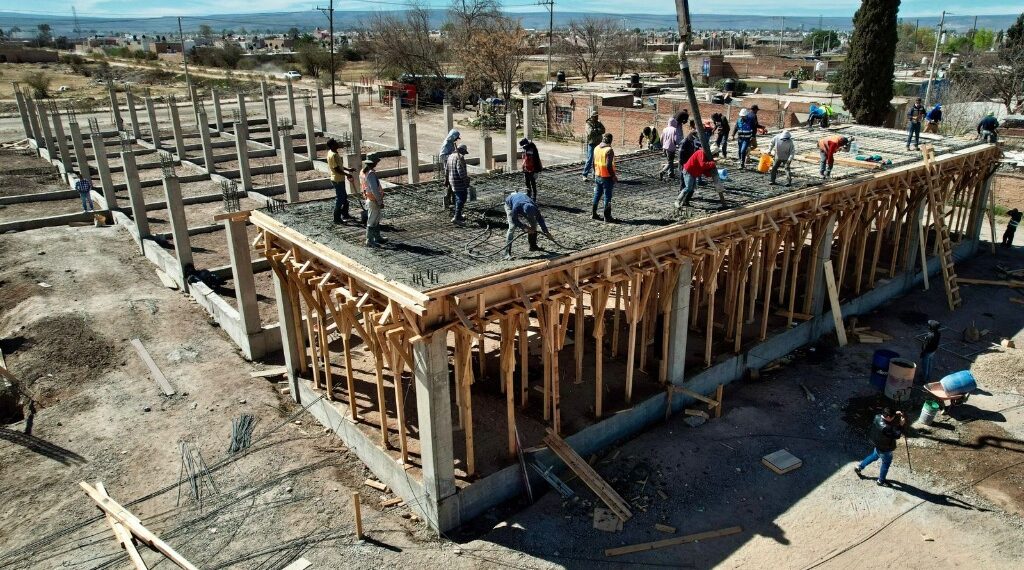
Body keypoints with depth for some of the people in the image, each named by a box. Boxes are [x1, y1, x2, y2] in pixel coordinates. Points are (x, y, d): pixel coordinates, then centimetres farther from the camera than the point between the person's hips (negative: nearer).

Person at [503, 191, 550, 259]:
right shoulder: (516, 207, -46)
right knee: (512, 226, -23)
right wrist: (525, 227, -34)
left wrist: (546, 231, -16)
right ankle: (507, 253, -26)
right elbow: (514, 220, -30)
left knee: (533, 222, -1)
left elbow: (540, 219, -18)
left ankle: (533, 246, 17)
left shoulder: (533, 207, -33)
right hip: (510, 204, -5)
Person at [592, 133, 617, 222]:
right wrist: (614, 176, -13)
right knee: (607, 197, 2)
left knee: (597, 195, 18)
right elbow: (608, 165, -23)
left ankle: (593, 213, 24)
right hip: (607, 177, -7)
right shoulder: (609, 150, -19)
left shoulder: (596, 148, 4)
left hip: (598, 176, 7)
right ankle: (607, 217, 7)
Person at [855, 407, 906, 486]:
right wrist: (901, 425, -24)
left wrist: (896, 414, -8)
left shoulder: (877, 417, -17)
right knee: (886, 463, 18)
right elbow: (896, 436, -29)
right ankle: (881, 481, 37)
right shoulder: (885, 428, -41)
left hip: (877, 444, 8)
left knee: (875, 456, 34)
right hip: (885, 449, -8)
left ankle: (859, 467, 46)